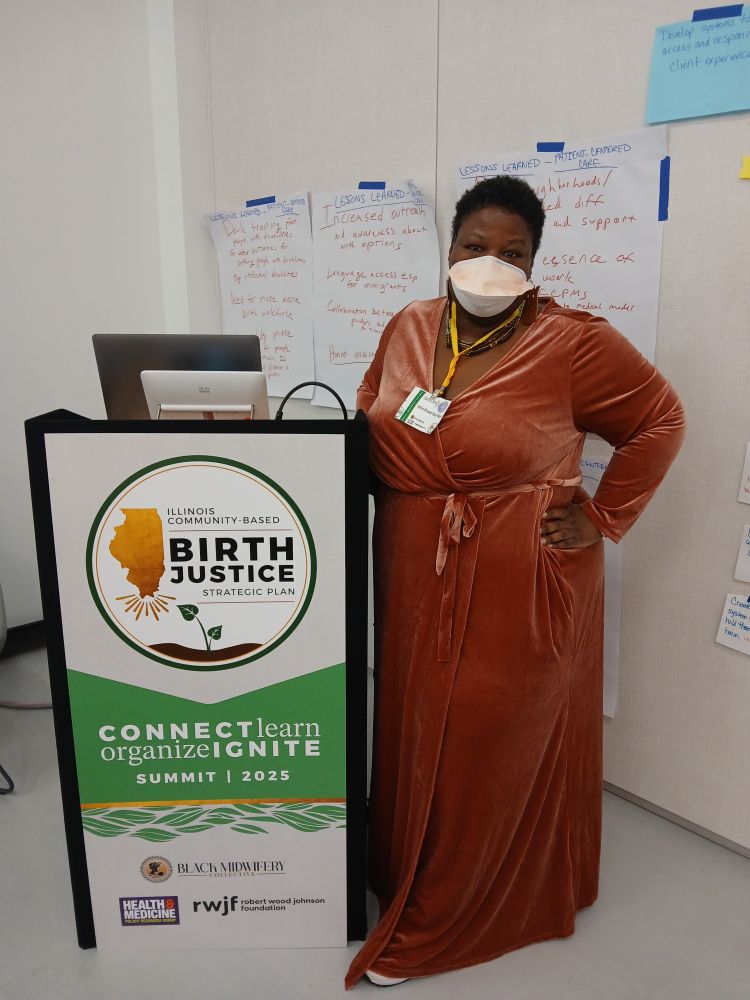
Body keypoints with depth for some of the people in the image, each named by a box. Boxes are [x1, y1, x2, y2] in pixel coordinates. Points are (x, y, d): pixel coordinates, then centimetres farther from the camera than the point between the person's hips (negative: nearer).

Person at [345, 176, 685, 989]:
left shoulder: (572, 343, -12)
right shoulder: (408, 328, 5)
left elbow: (660, 421, -2)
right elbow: (369, 420, 18)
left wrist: (602, 518, -6)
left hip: (520, 587, -5)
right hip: (414, 578, 5)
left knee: (488, 753, 8)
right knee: (413, 733, 17)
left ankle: (436, 922, 29)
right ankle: (403, 874, 42)